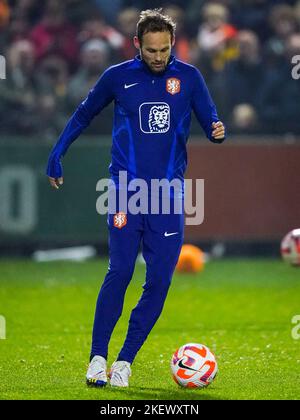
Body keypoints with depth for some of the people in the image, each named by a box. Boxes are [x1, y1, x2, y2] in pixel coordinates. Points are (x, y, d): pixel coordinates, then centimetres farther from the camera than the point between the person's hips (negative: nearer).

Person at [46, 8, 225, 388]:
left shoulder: (188, 77, 4)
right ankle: (98, 357, -3)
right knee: (120, 271, -13)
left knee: (159, 280, -3)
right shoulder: (118, 77, 2)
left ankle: (125, 361, 6)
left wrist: (218, 131, -16)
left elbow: (211, 123, 8)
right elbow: (83, 115, 17)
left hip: (169, 196, 2)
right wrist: (56, 156, 17)